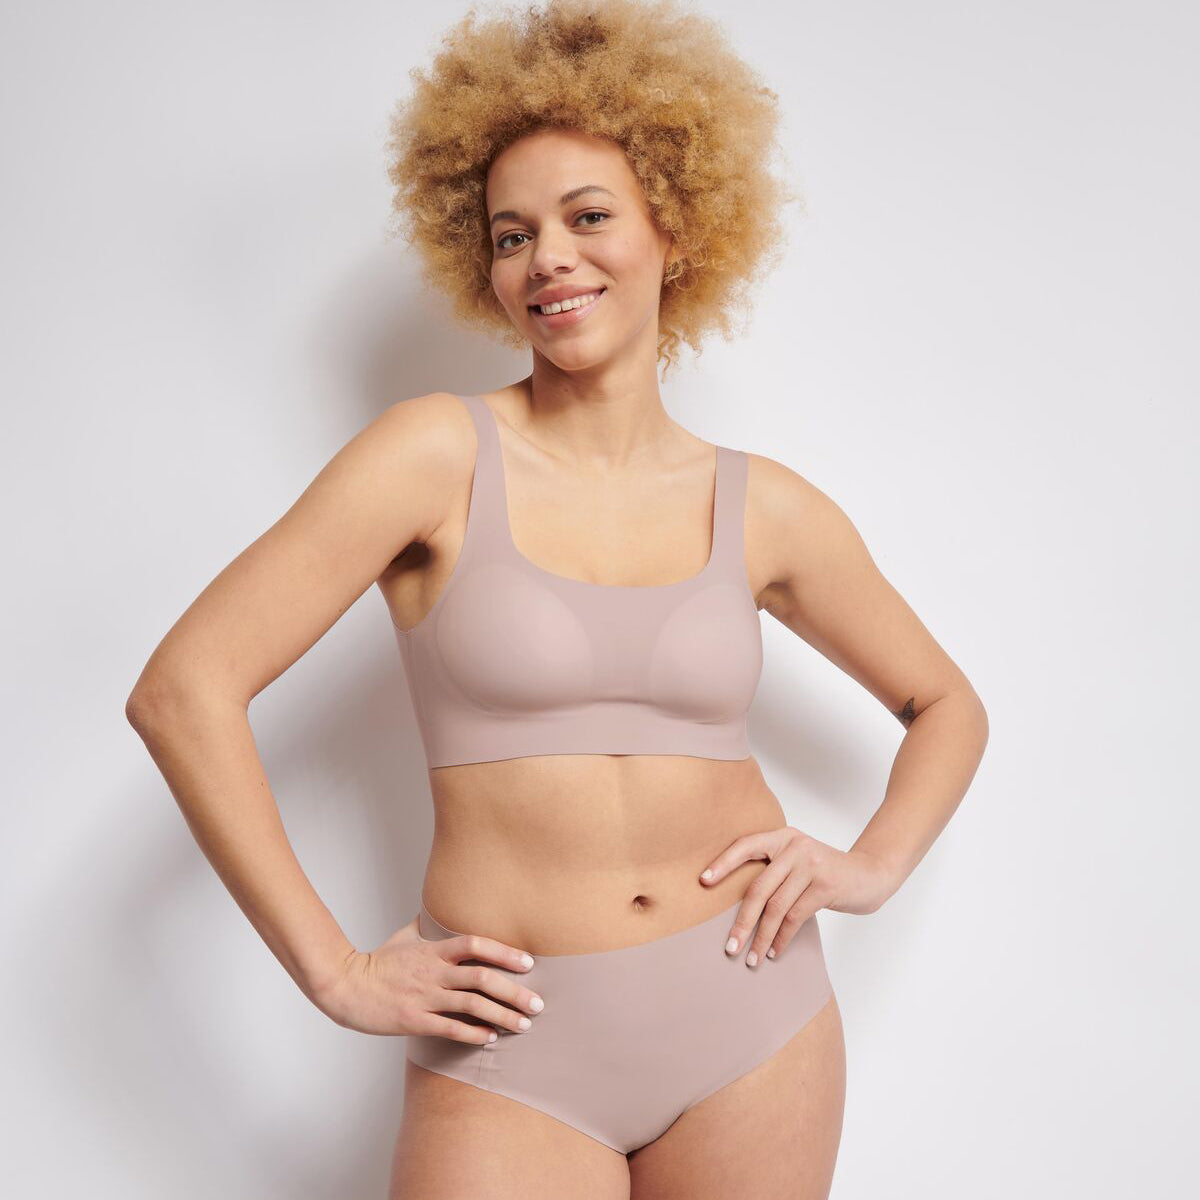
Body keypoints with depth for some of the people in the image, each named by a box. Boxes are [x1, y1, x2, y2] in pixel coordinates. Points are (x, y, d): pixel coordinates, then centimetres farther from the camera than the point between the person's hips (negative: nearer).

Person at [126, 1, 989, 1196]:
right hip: (514, 1052, -2)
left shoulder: (763, 508, 2)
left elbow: (946, 704, 17)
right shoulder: (440, 453, -7)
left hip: (753, 1019, 3)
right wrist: (334, 971, -11)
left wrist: (874, 863, 0)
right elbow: (184, 691, -13)